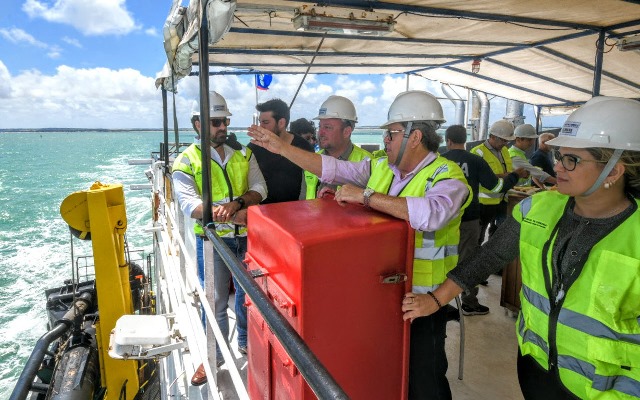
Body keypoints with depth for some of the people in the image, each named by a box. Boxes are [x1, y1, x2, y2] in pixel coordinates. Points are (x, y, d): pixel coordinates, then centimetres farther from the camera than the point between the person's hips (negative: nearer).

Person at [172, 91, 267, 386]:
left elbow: (259, 188, -3)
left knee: (249, 294, 17)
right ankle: (213, 356, 30)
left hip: (247, 236, 3)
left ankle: (247, 343, 40)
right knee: (215, 301, 9)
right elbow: (188, 203, -16)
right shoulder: (186, 161, -4)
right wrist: (228, 215, -30)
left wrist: (237, 203, -23)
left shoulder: (244, 154, 6)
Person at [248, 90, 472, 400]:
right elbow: (331, 168, 6)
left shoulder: (446, 176, -15)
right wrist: (281, 147, 5)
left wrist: (365, 195, -32)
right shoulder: (381, 167, 4)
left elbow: (431, 213, -36)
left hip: (422, 300, -5)